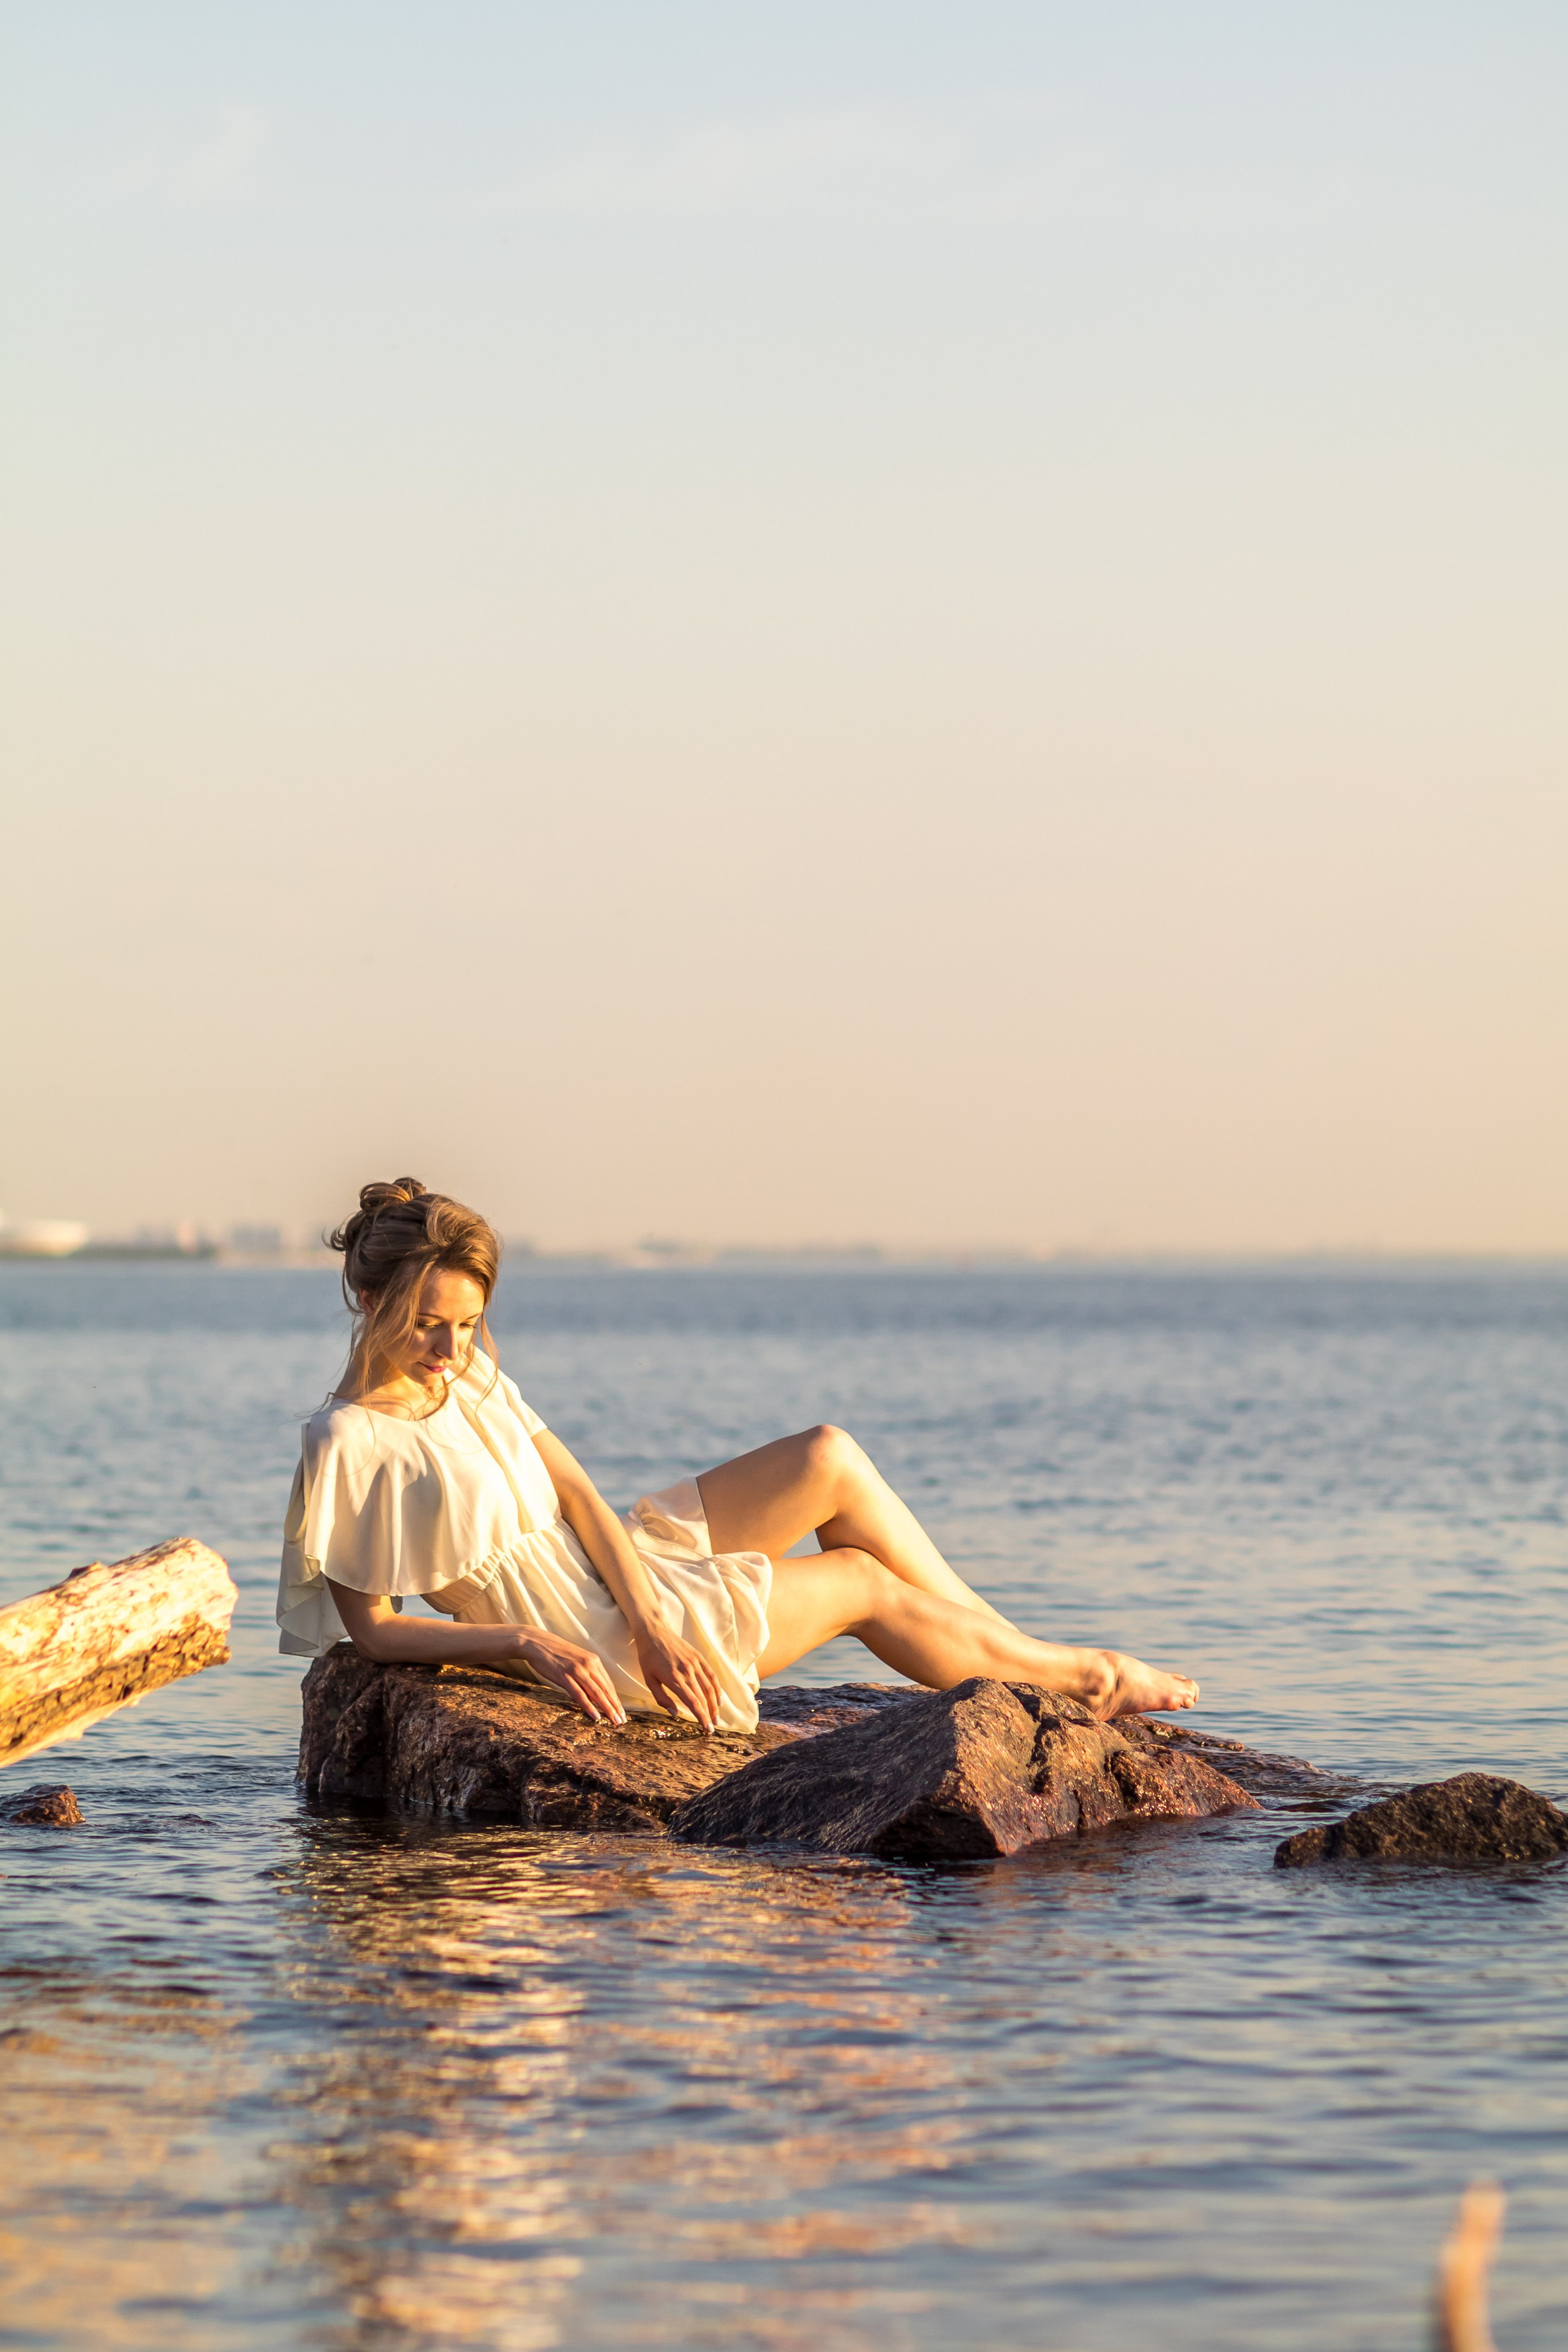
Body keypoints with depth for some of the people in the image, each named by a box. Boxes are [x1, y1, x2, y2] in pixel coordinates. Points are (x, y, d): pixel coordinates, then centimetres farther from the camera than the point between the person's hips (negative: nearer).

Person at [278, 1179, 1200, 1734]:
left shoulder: (469, 1368, 1)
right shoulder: (351, 1445, -22)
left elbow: (574, 1487, -2)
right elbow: (371, 1628, -20)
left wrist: (648, 1614, -16)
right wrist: (527, 1645, -29)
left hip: (621, 1565, 7)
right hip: (588, 1647, -7)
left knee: (831, 1460, 0)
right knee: (864, 1581, 2)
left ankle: (1008, 1640, 11)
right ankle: (1067, 1675, 23)